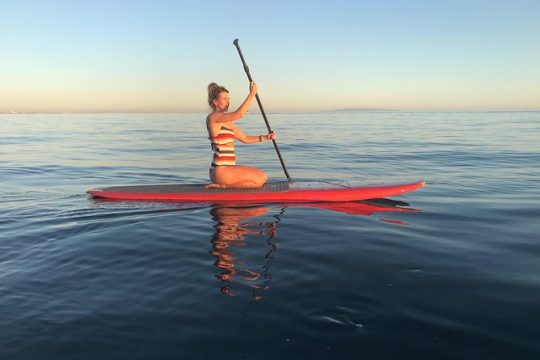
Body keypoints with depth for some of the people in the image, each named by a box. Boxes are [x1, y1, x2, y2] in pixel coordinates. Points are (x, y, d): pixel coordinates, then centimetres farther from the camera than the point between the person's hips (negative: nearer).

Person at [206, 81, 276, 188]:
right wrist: (252, 93, -17)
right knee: (260, 179, -10)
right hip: (220, 171, -9)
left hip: (227, 169, 9)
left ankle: (223, 183, 6)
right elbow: (239, 114, -24)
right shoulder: (213, 117, -10)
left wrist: (265, 137, 7)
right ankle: (223, 185, -5)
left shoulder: (227, 122, 18)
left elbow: (245, 138, 19)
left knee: (263, 176, 11)